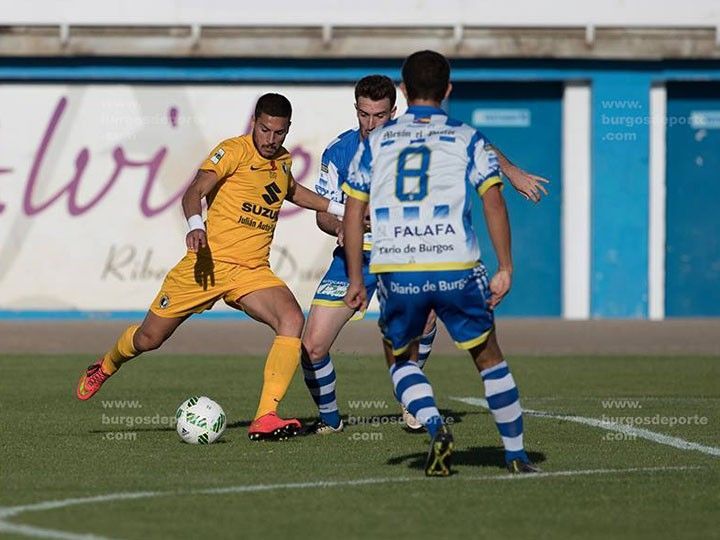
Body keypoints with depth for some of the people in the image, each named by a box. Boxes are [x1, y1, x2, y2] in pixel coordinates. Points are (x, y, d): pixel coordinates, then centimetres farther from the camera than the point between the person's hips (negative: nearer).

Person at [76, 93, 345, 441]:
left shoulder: (282, 160, 12)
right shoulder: (234, 151, -9)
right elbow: (194, 192, -20)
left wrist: (337, 209, 32)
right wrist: (195, 225, -40)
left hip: (251, 270, 4)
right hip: (210, 262, -4)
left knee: (292, 320, -24)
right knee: (148, 338, 6)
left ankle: (265, 419, -29)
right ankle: (106, 367, 43)